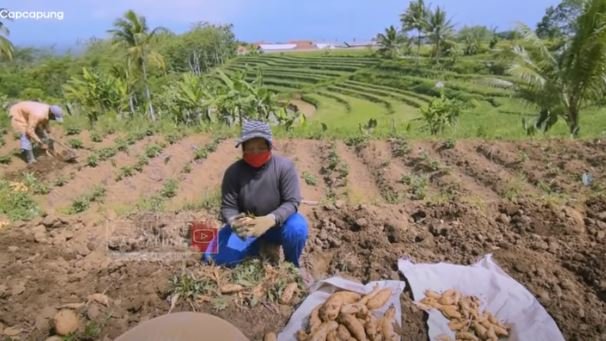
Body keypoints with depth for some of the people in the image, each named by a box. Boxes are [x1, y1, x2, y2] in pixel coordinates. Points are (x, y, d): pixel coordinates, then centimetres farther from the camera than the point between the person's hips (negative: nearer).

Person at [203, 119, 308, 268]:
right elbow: (228, 206, -11)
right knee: (215, 256, -14)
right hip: (246, 227, 2)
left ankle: (292, 266, -1)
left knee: (297, 227, -34)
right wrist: (234, 222, -36)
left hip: (277, 224, -2)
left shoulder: (284, 166, -19)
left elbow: (292, 202, -21)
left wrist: (270, 220, -40)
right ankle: (256, 247, 12)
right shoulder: (233, 172, -15)